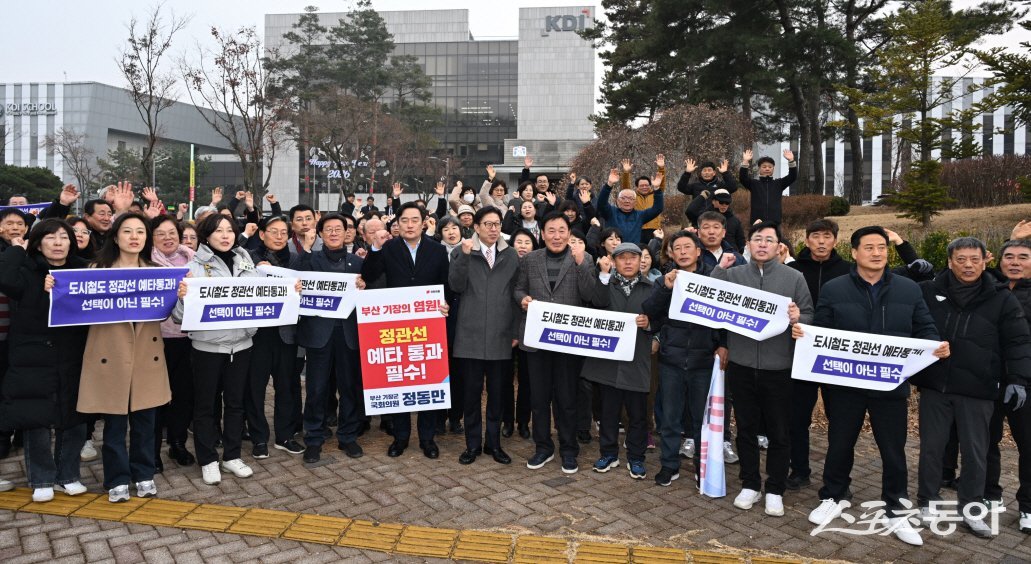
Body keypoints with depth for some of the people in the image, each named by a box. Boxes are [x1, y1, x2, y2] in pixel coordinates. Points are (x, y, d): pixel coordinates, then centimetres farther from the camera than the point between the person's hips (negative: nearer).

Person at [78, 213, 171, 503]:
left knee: (145, 419, 8)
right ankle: (117, 479, 18)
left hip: (146, 353, 2)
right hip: (111, 353, -2)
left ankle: (144, 475, 22)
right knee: (114, 421, 5)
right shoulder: (99, 269, 3)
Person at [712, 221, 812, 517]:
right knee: (746, 429, 13)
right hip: (741, 366, 1)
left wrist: (798, 317, -21)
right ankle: (750, 485, 28)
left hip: (778, 367, -1)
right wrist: (719, 269, -12)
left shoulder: (794, 277, 2)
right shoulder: (732, 275, 4)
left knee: (778, 433, 9)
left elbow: (809, 315, 2)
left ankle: (775, 490, 24)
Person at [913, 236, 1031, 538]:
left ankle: (970, 507, 25)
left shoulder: (1002, 299, 0)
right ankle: (928, 502, 25)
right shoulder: (928, 292, 1)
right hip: (934, 386, 1)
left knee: (975, 451, 9)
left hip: (977, 390, 0)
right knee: (931, 447, 10)